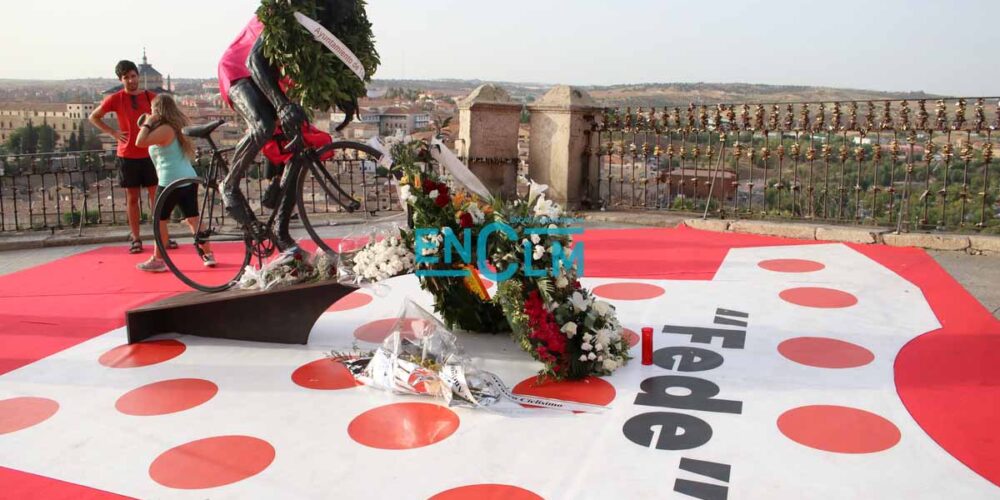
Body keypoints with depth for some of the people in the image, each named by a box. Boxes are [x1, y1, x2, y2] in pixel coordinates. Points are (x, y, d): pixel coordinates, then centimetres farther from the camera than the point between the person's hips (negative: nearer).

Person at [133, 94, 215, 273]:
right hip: (190, 179, 8)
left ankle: (158, 260, 8)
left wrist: (147, 124, -8)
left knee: (160, 220, 4)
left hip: (170, 182, -8)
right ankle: (208, 254, 8)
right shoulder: (177, 127, 14)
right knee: (193, 219, 10)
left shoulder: (165, 129, -13)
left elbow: (140, 142, -22)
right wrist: (150, 126, 19)